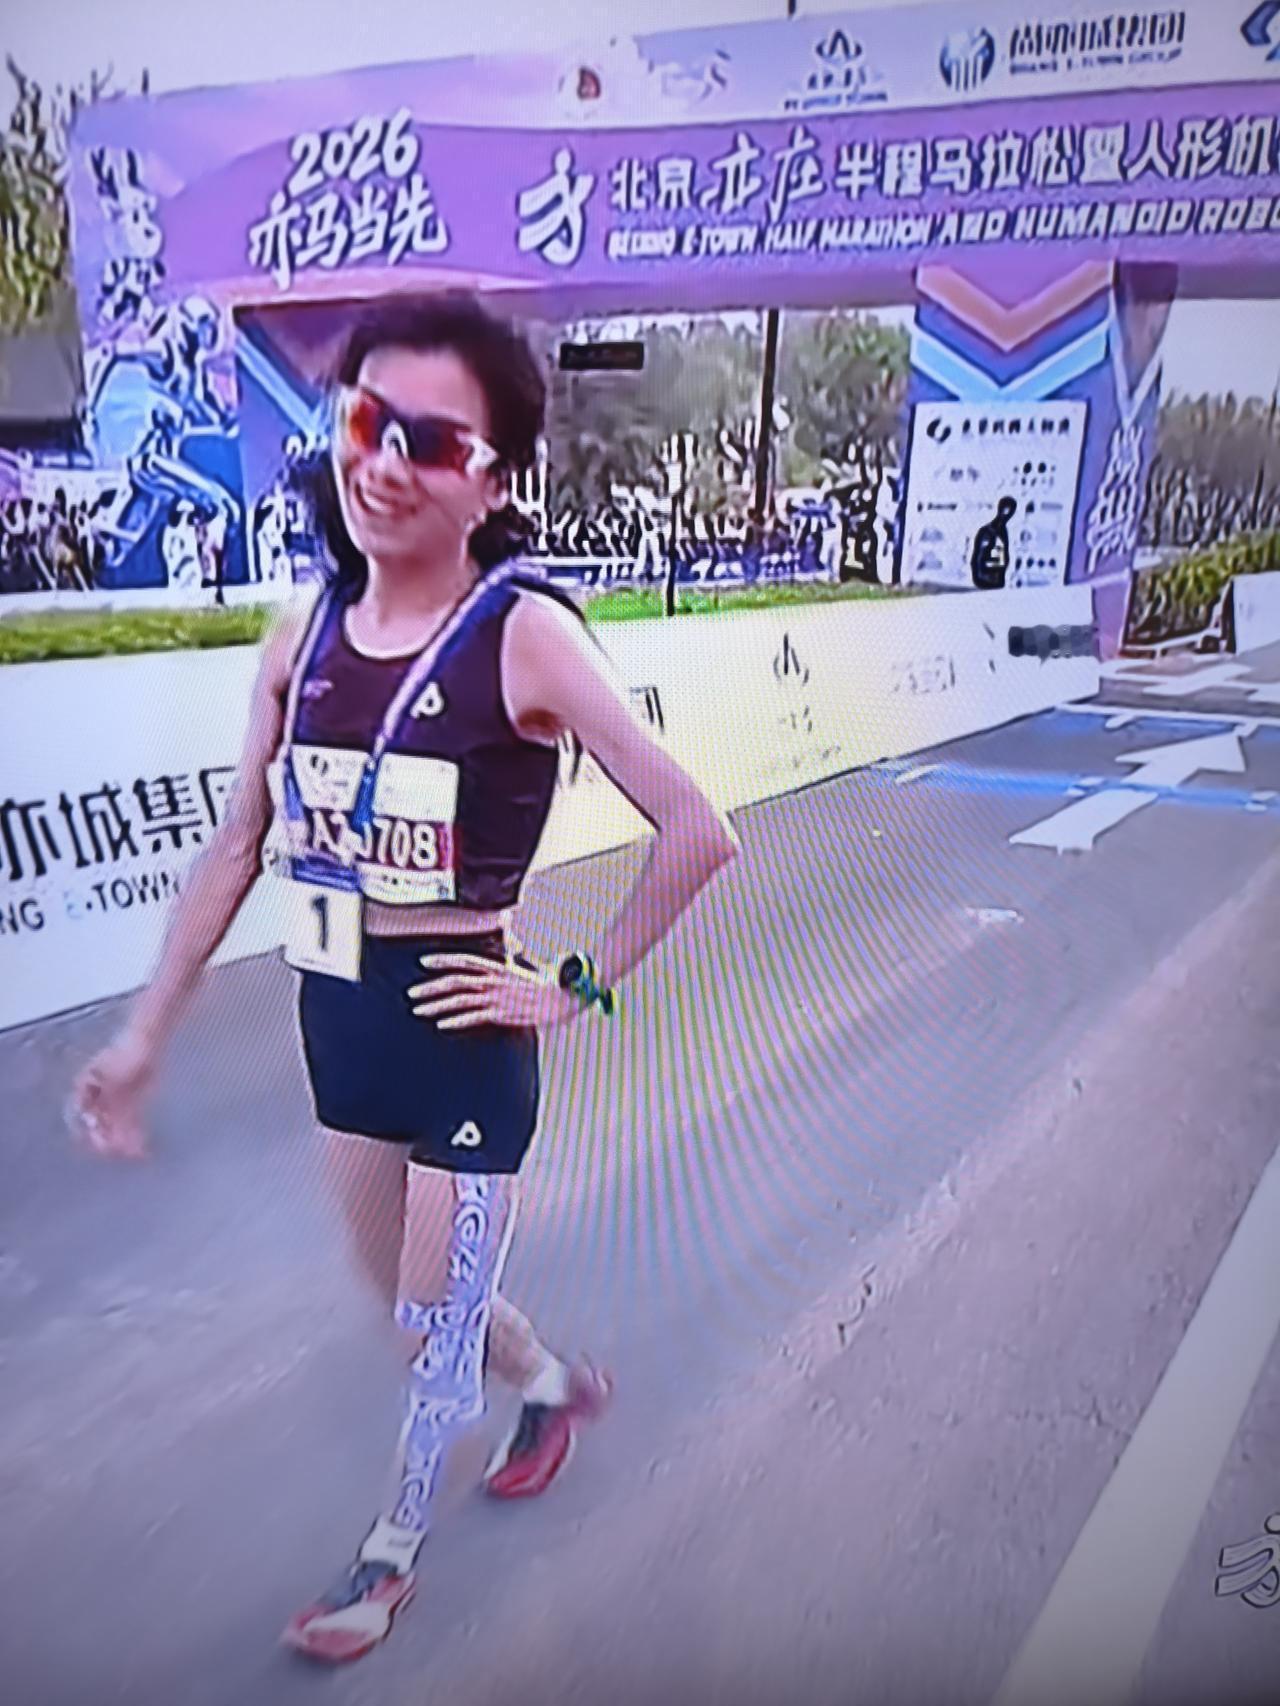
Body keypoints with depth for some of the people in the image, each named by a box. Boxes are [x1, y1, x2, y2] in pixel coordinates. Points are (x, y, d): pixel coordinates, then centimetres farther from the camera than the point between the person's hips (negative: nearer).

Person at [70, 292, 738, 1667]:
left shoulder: (523, 633, -19)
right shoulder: (304, 633, -2)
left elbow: (695, 832, -20)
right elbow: (236, 852, 4)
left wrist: (581, 987, -13)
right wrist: (142, 1038, 5)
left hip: (462, 1028, -6)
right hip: (335, 1015, 6)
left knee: (436, 1318, 15)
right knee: (401, 1287, 25)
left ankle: (391, 1550, 45)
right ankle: (554, 1385, 56)